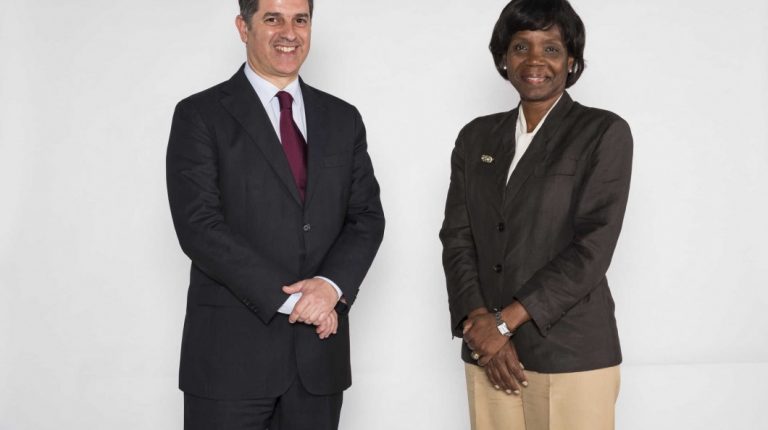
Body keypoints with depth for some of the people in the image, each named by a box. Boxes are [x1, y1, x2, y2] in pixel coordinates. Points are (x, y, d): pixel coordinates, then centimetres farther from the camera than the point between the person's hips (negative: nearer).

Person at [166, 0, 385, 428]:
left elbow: (367, 216, 6)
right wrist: (289, 298, -15)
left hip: (319, 350, 4)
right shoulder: (200, 115, -2)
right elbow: (199, 226, -11)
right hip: (231, 352, -3)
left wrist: (332, 284, -13)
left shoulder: (343, 118, 11)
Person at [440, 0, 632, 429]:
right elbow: (457, 238, 5)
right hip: (486, 351, 4)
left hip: (571, 354, -3)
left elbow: (593, 247, -11)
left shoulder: (605, 132, -3)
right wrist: (482, 324, -9)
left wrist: (504, 321, -13)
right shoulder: (476, 137, 9)